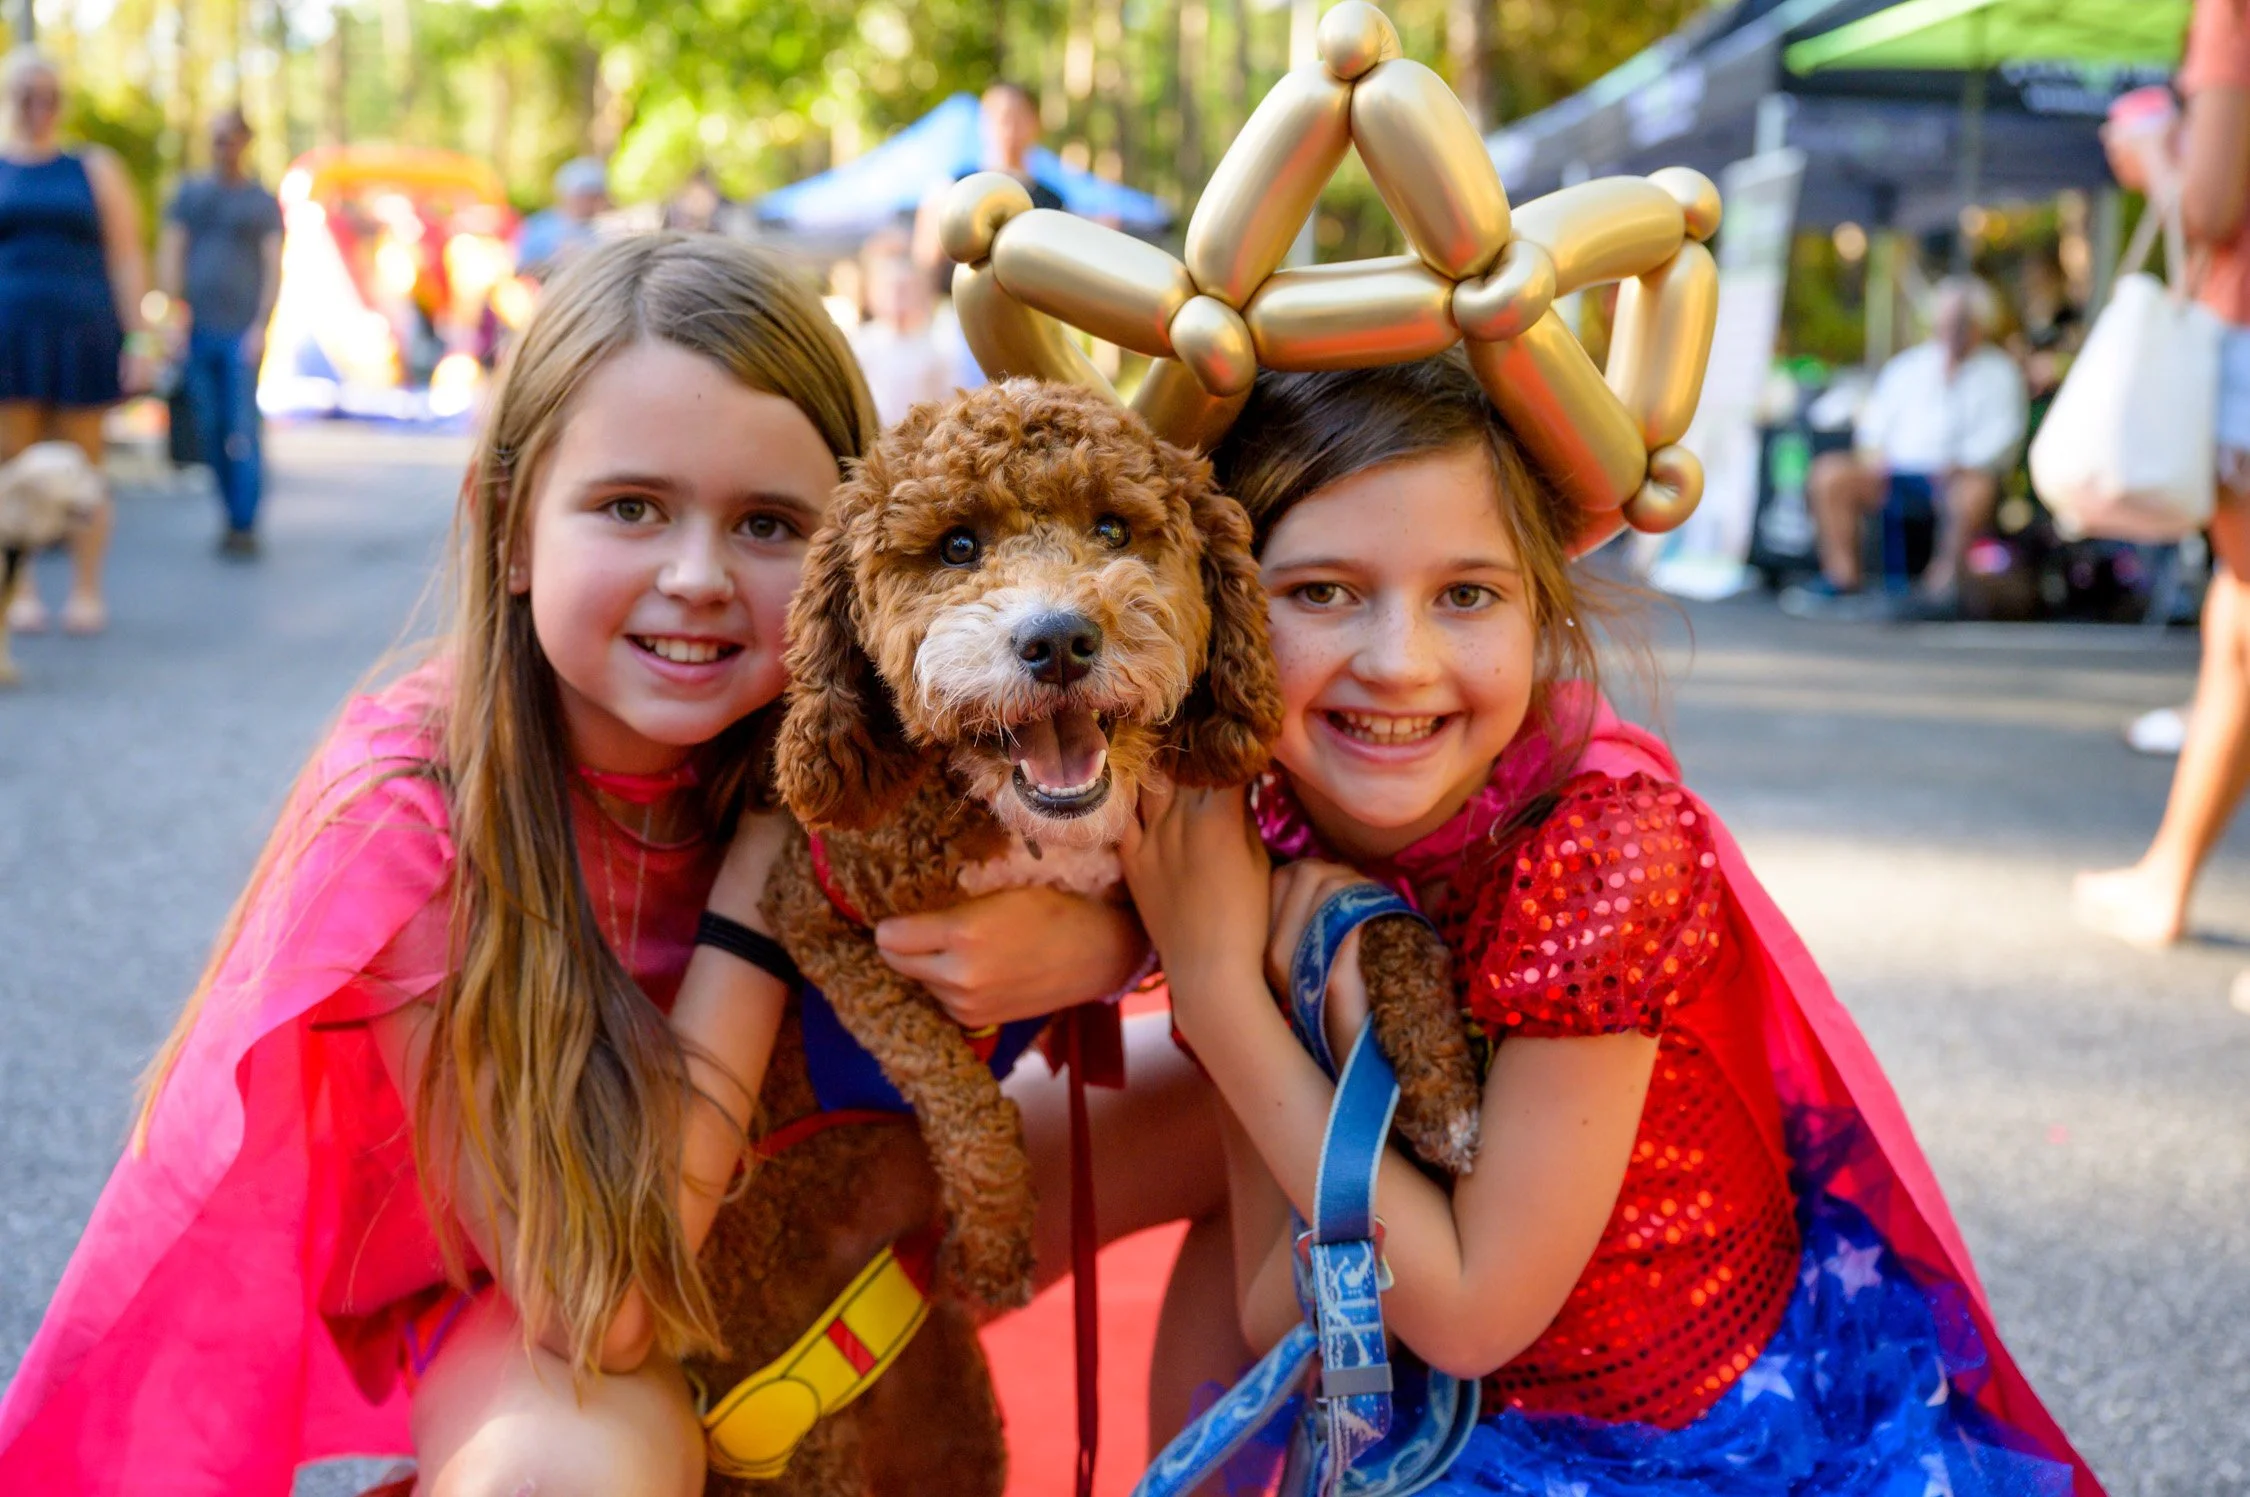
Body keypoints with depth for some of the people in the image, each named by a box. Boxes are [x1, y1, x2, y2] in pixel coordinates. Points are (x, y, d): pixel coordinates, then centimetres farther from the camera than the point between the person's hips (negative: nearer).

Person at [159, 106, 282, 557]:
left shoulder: (262, 202, 7)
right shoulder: (190, 194, 14)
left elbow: (273, 267, 1)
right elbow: (170, 254, 10)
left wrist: (261, 325, -10)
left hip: (241, 333, -3)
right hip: (198, 330, 3)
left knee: (241, 429, -10)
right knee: (211, 429, 3)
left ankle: (244, 524, -10)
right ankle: (231, 514, 12)